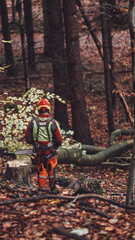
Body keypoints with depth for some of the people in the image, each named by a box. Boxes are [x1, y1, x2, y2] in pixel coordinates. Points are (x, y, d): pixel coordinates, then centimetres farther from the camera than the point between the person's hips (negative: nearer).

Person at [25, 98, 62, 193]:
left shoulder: (32, 122, -13)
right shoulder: (53, 123, -19)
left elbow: (27, 138, -4)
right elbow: (59, 139, -13)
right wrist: (58, 144, 10)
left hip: (38, 151, 1)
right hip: (51, 151, -1)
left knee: (41, 169, 20)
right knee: (52, 169, 20)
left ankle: (42, 185, 15)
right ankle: (53, 186, 34)